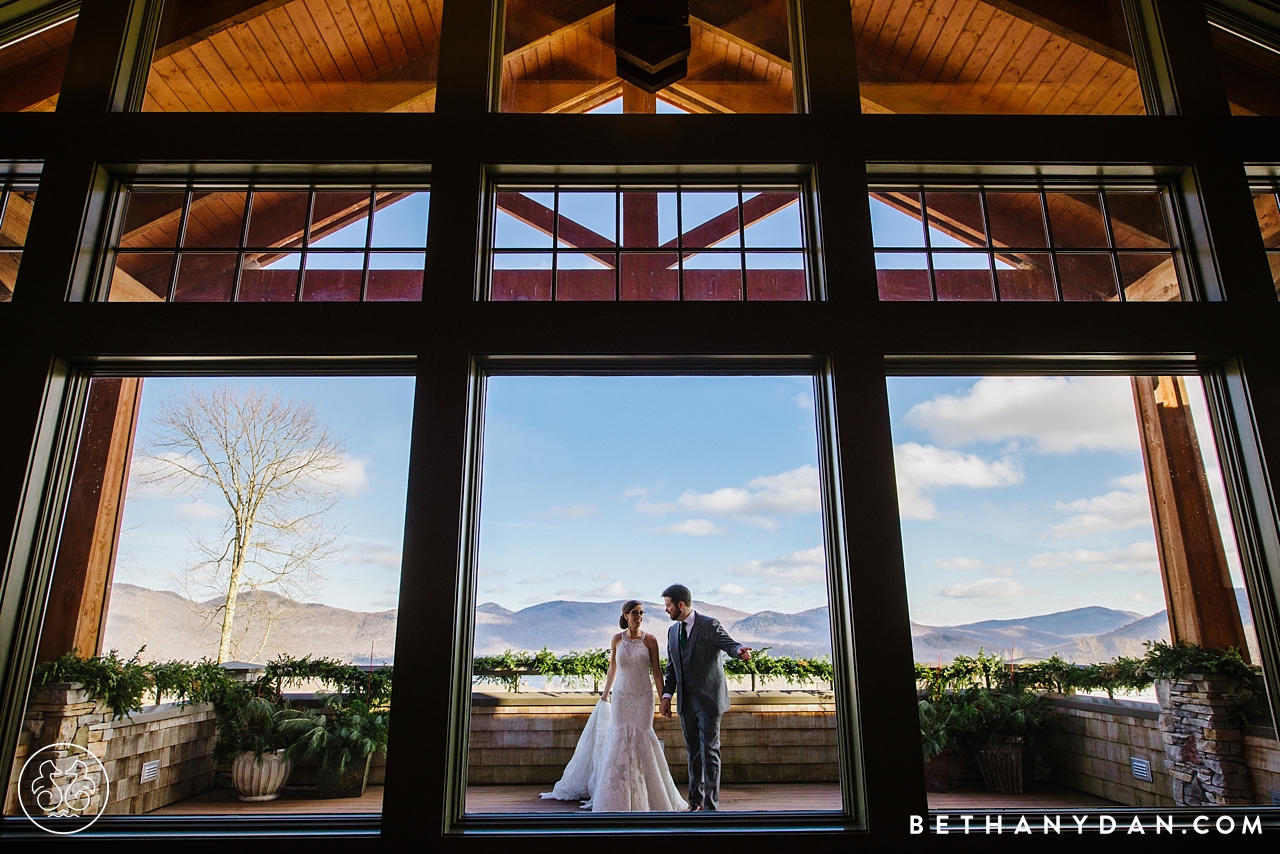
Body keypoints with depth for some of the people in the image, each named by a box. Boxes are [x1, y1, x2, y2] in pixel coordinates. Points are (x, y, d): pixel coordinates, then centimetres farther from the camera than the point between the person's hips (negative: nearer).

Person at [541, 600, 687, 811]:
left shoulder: (650, 640, -3)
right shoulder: (617, 639, 2)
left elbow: (656, 671, -2)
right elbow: (612, 668, 13)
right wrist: (605, 694, 20)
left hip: (643, 695, -1)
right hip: (621, 695, 2)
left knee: (641, 736, -4)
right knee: (620, 736, 0)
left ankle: (644, 795, 13)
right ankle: (620, 796, 14)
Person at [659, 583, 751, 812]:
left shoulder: (710, 625, -8)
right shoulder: (672, 631, 11)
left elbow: (729, 644, -20)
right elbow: (671, 667, 15)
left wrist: (740, 650, -43)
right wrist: (667, 694, 6)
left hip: (708, 698, -6)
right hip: (686, 700, 6)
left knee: (709, 751, -6)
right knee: (693, 751, 15)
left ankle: (710, 805, 0)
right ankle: (695, 801, 27)